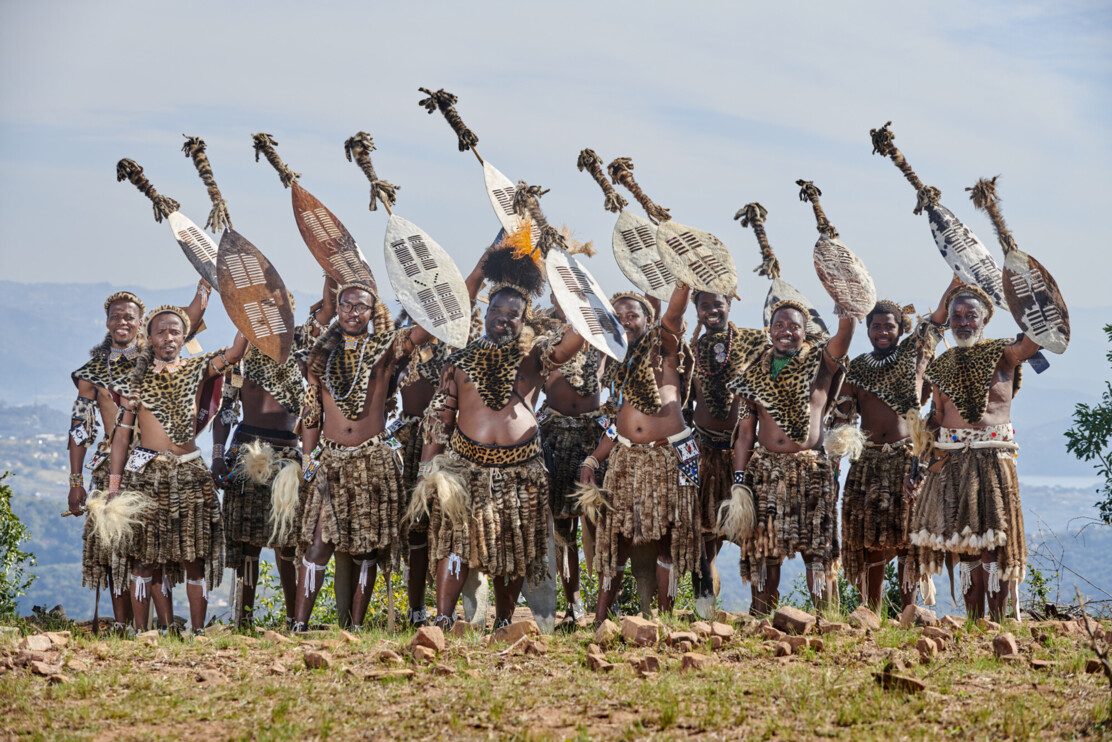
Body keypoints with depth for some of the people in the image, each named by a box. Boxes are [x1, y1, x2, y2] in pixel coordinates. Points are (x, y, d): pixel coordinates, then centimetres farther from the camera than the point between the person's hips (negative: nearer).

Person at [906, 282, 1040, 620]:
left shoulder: (1002, 354, 2)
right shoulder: (941, 366, 14)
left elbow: (1036, 337, -16)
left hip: (993, 456, -4)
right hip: (951, 459, 5)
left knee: (992, 541, -8)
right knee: (966, 546, 6)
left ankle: (999, 621, -4)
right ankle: (973, 623, 11)